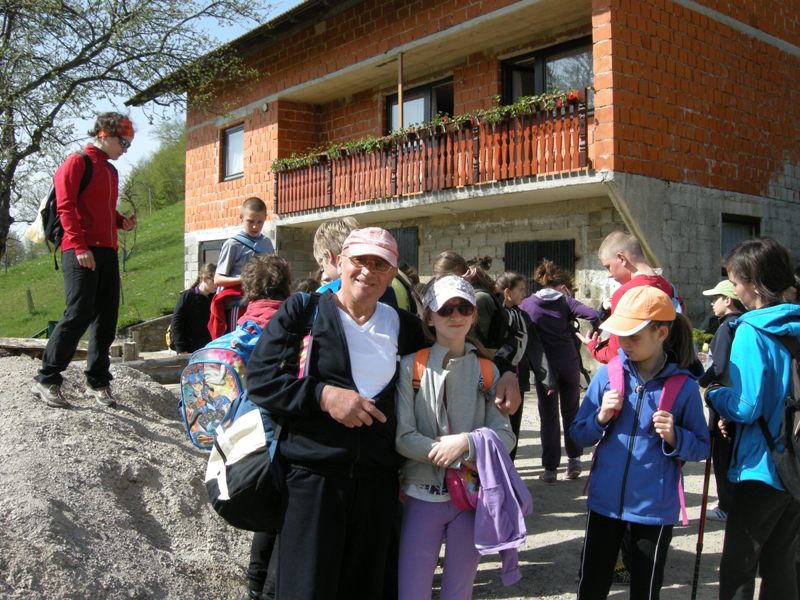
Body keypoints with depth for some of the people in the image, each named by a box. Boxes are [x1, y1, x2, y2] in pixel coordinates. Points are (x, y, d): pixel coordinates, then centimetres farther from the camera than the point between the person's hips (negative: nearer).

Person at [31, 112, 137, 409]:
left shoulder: (111, 171, 22)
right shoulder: (77, 162, -1)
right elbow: (65, 207, -9)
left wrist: (122, 221, 9)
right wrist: (80, 246, -17)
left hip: (108, 251, 8)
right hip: (80, 251, -8)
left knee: (106, 318, 6)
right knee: (78, 314, -13)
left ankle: (97, 382, 14)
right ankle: (46, 381, -4)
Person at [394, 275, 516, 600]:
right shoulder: (411, 366, -6)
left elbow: (505, 435, -2)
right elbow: (402, 437, -10)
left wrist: (466, 442, -20)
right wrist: (459, 459, -16)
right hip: (423, 496, -2)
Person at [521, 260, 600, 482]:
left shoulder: (527, 303, 4)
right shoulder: (565, 301, 2)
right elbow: (593, 315, -11)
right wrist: (592, 334, 6)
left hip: (544, 365, 0)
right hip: (569, 362, 0)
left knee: (549, 417, 6)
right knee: (571, 412, 17)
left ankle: (550, 468, 7)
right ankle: (574, 459, 19)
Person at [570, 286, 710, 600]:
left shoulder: (684, 385, -10)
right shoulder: (608, 374, -6)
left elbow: (702, 447, -4)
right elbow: (578, 436, 0)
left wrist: (674, 437, -23)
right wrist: (600, 418, -19)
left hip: (655, 509, -2)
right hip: (605, 501, 2)